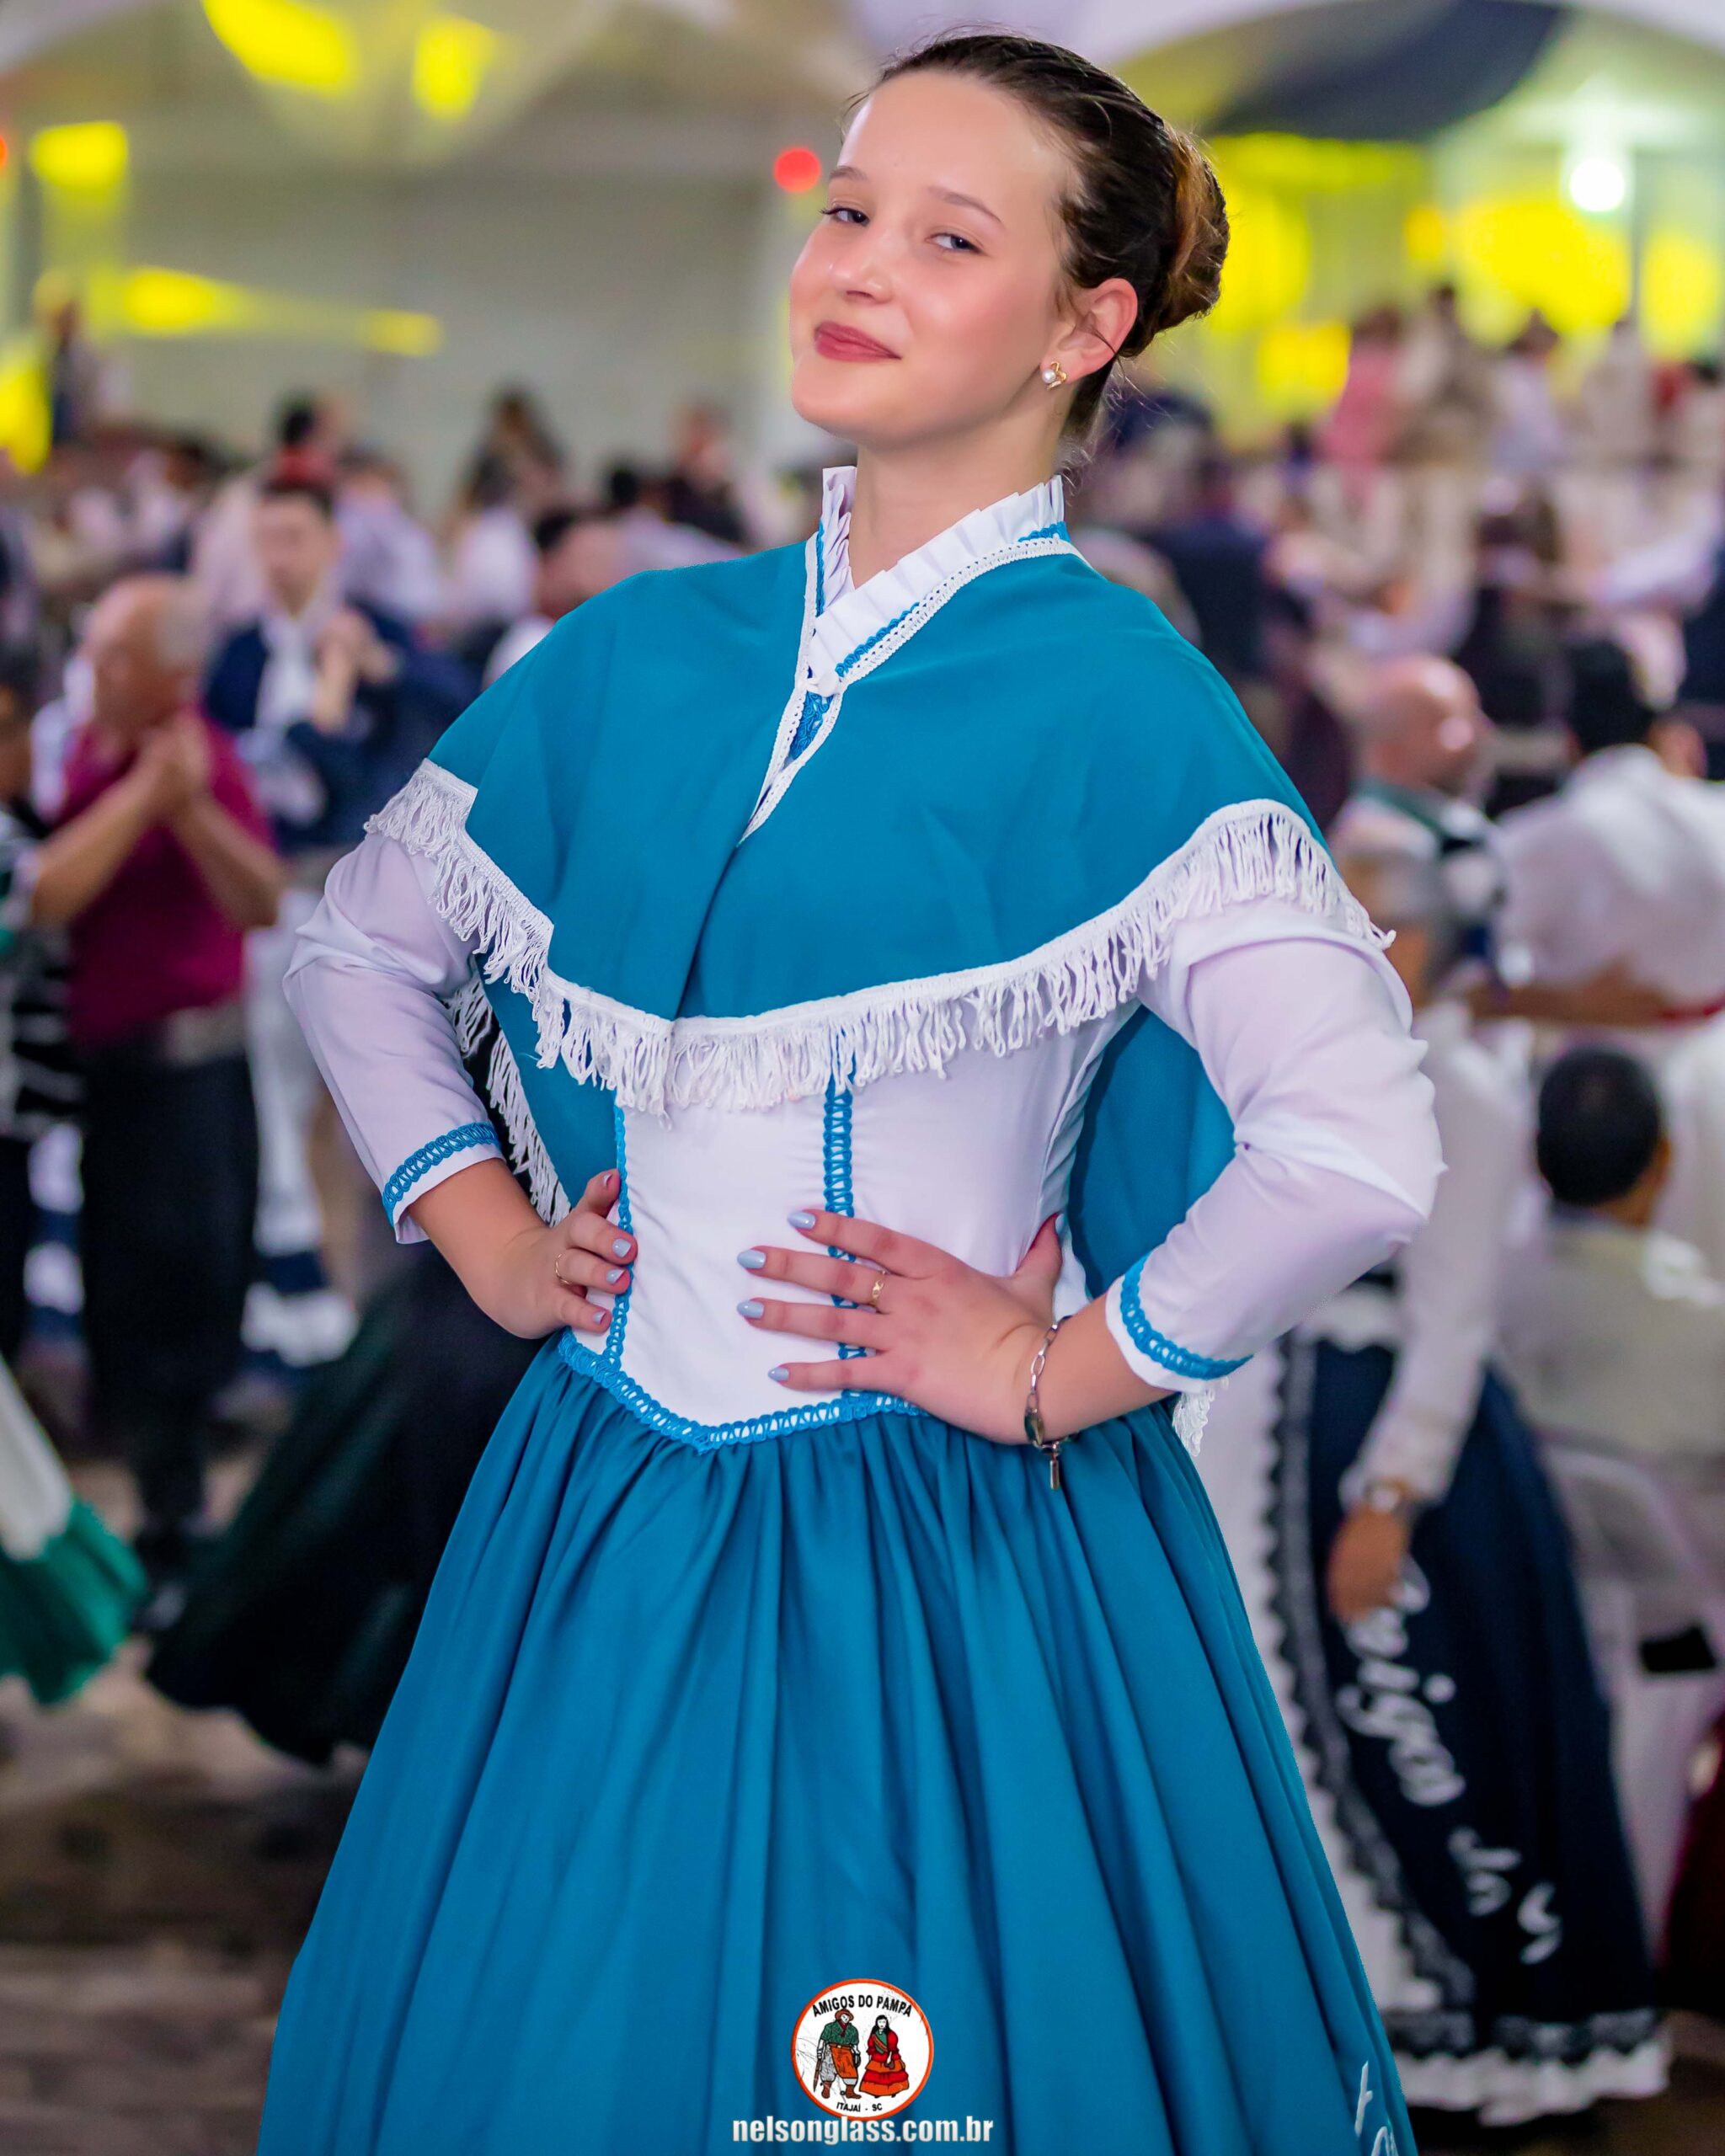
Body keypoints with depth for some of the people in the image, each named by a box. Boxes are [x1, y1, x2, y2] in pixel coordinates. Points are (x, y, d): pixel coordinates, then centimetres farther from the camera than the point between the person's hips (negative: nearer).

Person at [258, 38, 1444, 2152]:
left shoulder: (1115, 698, -10)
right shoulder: (641, 652, 6)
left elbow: (1360, 1145, -20)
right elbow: (358, 948, 20)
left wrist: (1064, 1371, -13)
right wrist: (477, 1226, 8)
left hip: (959, 1550, -5)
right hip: (605, 1512, 5)